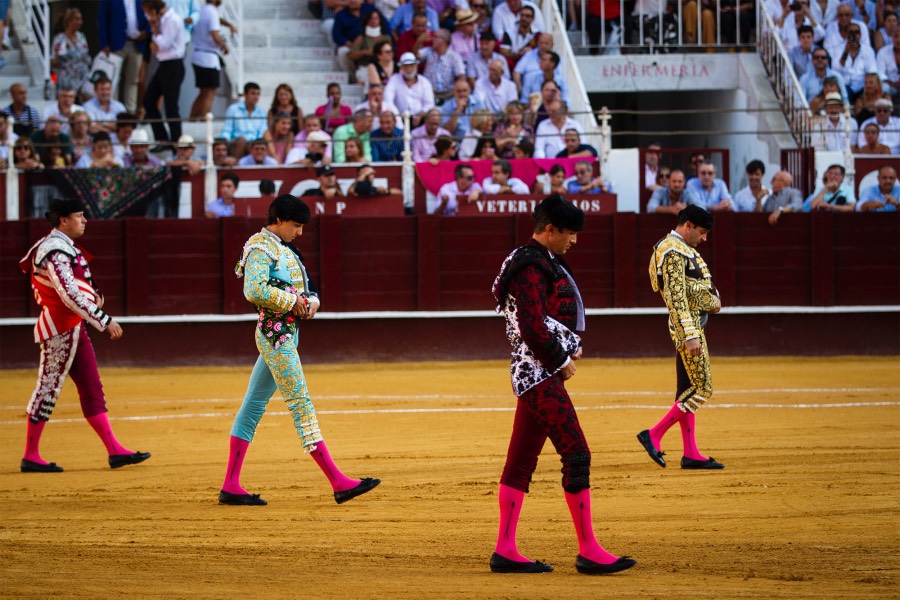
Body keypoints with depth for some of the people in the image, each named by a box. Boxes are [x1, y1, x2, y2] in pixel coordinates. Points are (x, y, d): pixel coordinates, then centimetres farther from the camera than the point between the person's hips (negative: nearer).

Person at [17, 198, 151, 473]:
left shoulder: (64, 246, 14)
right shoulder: (55, 251, -18)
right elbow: (70, 295, -27)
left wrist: (93, 293, 5)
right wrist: (105, 321, -29)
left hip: (74, 327, 10)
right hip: (61, 328, -10)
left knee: (92, 388, 9)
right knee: (48, 387, -4)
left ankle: (114, 450, 9)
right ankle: (31, 456, 2)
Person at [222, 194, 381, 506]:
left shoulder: (282, 248, 17)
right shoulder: (261, 247, -12)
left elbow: (302, 288, 21)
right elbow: (254, 291, -26)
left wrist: (310, 301, -1)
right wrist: (292, 300, -16)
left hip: (287, 331, 10)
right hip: (275, 333, -10)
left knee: (253, 405, 9)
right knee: (301, 405, -9)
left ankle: (230, 486, 11)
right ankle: (338, 482, -11)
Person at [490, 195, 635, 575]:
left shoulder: (545, 262, 17)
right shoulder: (531, 268, -15)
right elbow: (533, 328, -23)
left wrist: (571, 347, 10)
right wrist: (563, 360, -12)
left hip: (539, 370, 11)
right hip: (540, 373, -11)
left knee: (522, 459, 10)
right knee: (576, 455, -10)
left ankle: (505, 551, 12)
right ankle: (588, 551, -8)